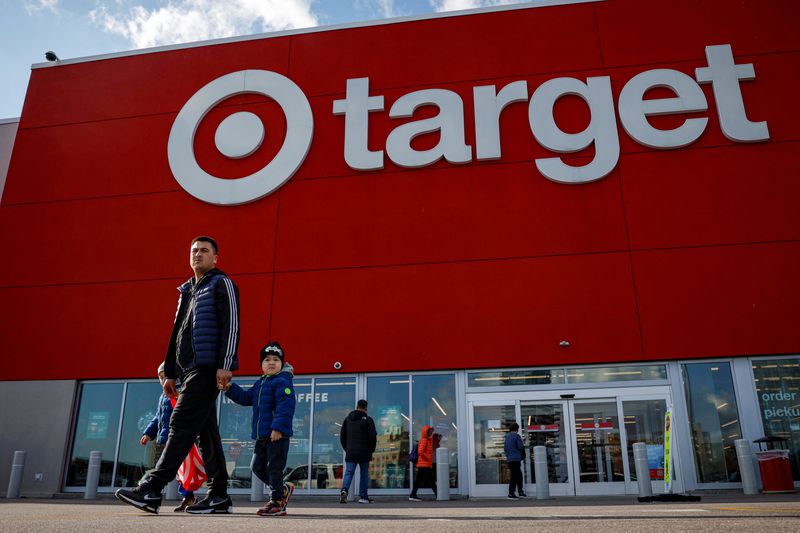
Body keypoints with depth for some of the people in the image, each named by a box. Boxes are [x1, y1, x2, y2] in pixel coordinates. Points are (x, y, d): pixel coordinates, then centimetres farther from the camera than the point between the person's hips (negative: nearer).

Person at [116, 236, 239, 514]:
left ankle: (152, 489, -14)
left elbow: (231, 326, -11)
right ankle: (219, 496, 10)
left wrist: (225, 365, -20)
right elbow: (177, 333, 24)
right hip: (189, 369, 9)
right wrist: (170, 373, 19)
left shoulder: (222, 284, 0)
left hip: (207, 368, -8)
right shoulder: (187, 290, 24)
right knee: (206, 432, 7)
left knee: (182, 424, -13)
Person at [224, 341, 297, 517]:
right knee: (258, 467, 15)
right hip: (262, 436, 9)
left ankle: (277, 503, 5)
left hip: (278, 435, -9)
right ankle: (283, 489, 30)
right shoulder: (260, 384, 18)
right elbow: (245, 397, 21)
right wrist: (229, 388, 7)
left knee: (274, 468, -4)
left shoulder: (282, 382, -12)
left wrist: (278, 427, -29)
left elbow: (285, 407, -22)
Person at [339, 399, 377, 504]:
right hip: (364, 452, -3)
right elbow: (373, 436, -8)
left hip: (350, 453, 3)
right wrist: (371, 450, 5)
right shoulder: (368, 419, -4)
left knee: (349, 473, 1)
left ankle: (344, 490, -24)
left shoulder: (347, 419, 10)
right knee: (364, 474, 9)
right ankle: (363, 497, 11)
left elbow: (342, 436, 12)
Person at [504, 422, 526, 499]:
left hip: (509, 459, 8)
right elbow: (521, 447, -15)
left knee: (519, 475, 17)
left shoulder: (507, 437, 13)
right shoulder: (517, 436, -10)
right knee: (514, 476, -4)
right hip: (516, 459, -8)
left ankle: (521, 492, 22)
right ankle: (511, 494, -5)